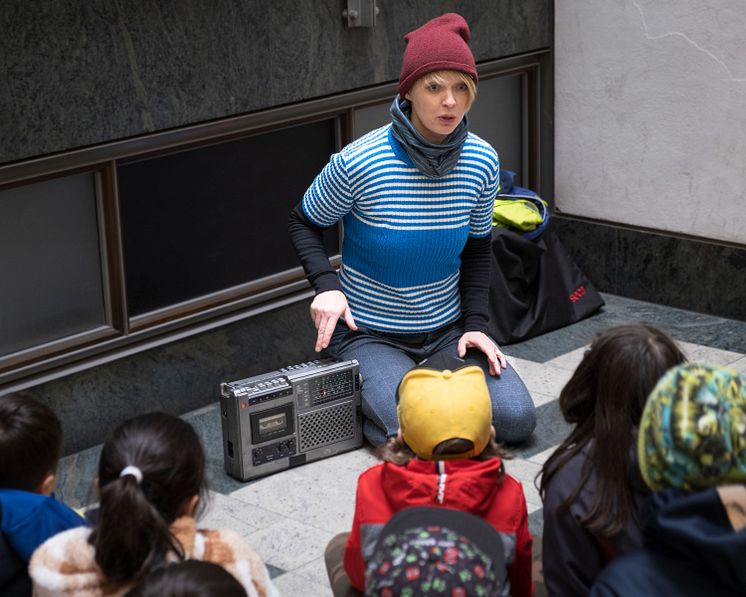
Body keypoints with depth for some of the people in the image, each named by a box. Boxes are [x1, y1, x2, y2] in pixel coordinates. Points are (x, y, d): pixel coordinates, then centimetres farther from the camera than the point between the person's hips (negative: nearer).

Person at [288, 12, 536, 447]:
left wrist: (475, 323, -4)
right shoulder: (358, 164, -21)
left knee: (517, 420, -12)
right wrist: (327, 285, -20)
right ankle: (362, 394, 8)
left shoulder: (482, 162, -7)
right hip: (369, 334, -4)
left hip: (446, 330, 4)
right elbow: (304, 223, -3)